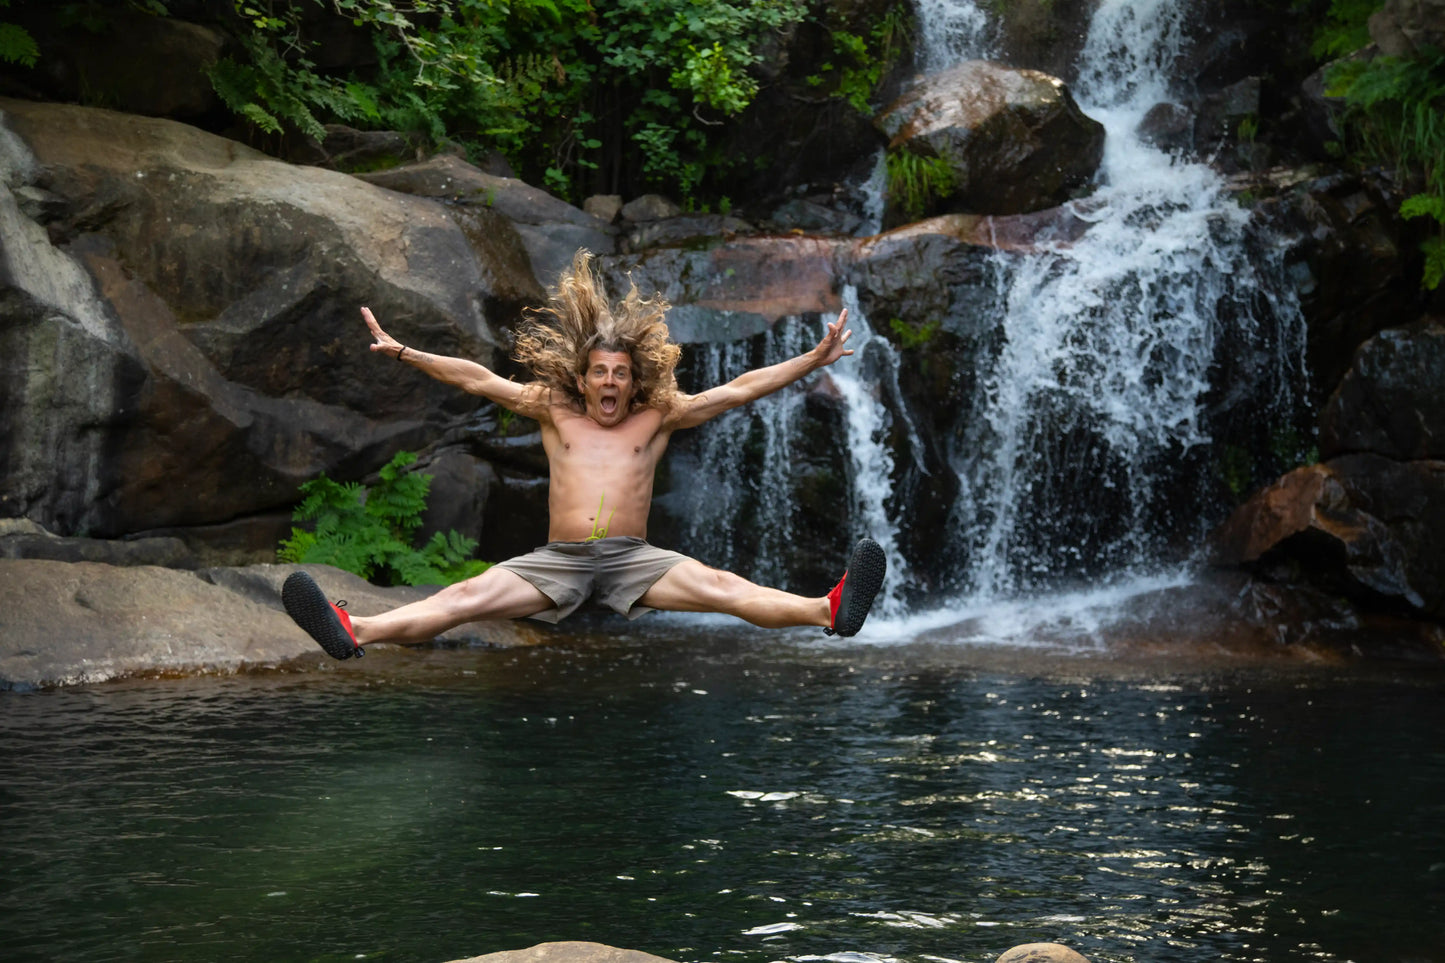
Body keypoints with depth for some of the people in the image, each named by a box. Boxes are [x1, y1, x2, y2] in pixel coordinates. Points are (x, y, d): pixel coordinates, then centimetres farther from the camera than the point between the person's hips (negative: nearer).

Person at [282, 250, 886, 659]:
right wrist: (403, 353, 7)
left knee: (721, 587, -25)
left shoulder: (656, 418, 13)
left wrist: (813, 361, 4)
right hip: (556, 559, 1)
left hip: (633, 558, -1)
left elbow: (735, 391, 9)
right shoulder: (555, 412, 15)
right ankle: (353, 633, -36)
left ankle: (830, 612, -42)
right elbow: (479, 380, 12)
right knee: (466, 597, -18)